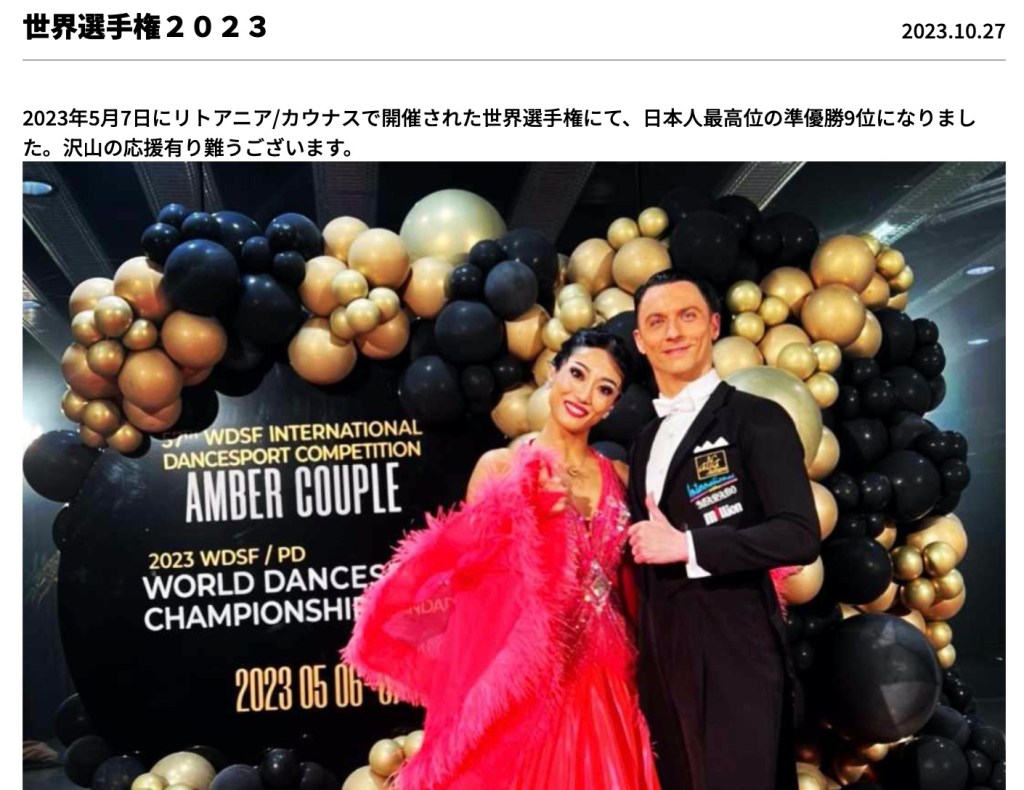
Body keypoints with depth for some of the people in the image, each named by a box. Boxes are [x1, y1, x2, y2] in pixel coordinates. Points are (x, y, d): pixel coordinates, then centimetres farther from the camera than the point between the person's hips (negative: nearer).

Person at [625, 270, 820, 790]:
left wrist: (686, 546, -19)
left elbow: (799, 536, -17)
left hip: (733, 654, -7)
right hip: (661, 657, 7)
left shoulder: (757, 419, -8)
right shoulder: (646, 440, 14)